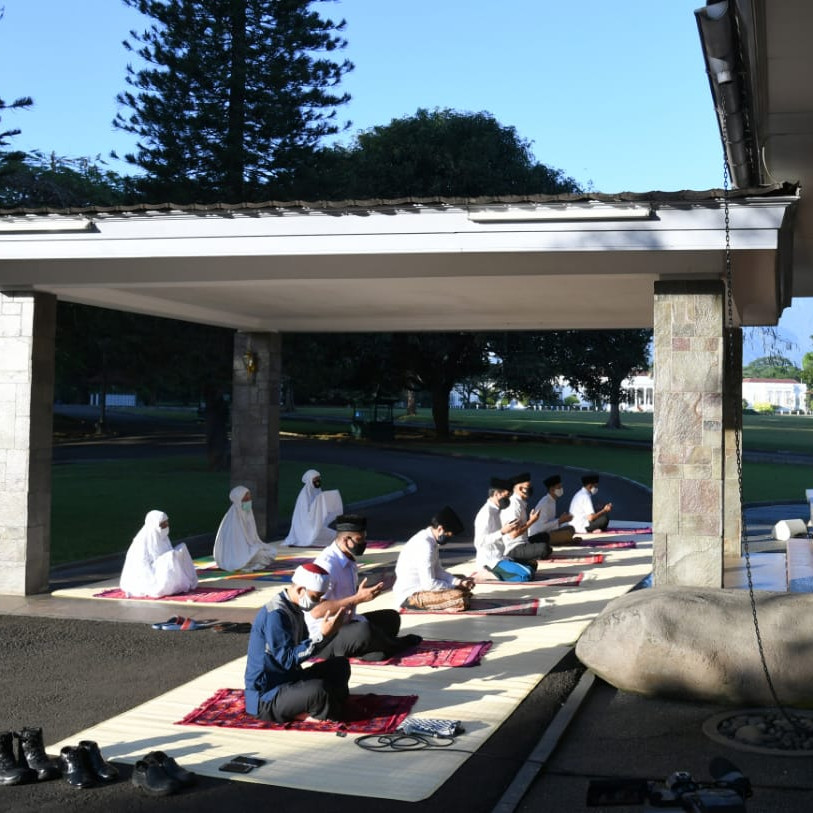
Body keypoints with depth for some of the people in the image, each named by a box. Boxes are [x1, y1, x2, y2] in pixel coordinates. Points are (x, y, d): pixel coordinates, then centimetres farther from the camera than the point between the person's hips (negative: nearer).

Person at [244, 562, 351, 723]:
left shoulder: (295, 609, 7)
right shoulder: (275, 615, -23)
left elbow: (303, 647, 11)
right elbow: (288, 659, -27)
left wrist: (329, 630, -3)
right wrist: (322, 634, -27)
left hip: (289, 681, 10)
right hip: (267, 698, -10)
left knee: (340, 665, 10)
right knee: (318, 689, -35)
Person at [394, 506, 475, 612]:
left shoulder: (428, 539, 5)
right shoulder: (425, 545, -25)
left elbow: (437, 571, 11)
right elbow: (429, 584, -25)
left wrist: (458, 582, -3)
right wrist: (455, 586, -12)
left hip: (420, 586, 10)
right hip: (412, 595, -10)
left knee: (461, 579, 19)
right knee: (461, 599, -26)